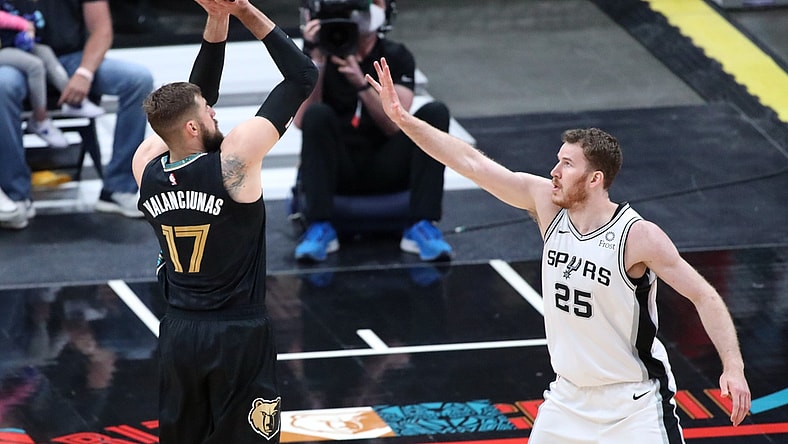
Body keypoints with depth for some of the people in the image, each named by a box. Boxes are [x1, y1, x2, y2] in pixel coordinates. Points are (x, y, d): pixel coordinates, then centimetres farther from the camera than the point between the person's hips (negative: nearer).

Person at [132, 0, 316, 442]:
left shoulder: (146, 166, -3)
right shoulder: (234, 160, -19)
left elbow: (193, 97, 12)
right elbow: (303, 76, -14)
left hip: (178, 334, 5)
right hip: (239, 338, -5)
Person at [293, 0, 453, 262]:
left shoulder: (396, 57, 3)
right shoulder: (321, 56, 1)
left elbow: (396, 126, -11)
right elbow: (302, 121, -13)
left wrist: (362, 85, -26)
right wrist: (317, 62, -20)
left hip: (386, 169, 1)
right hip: (337, 170, -1)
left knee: (435, 113, -19)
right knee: (318, 114, -28)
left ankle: (421, 227, -28)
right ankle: (320, 228, -32)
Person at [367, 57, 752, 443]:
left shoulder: (639, 237, -20)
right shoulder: (546, 202, -6)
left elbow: (705, 297, -16)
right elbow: (471, 163, -5)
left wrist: (733, 368, -27)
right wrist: (402, 118, -9)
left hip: (633, 405, -5)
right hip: (569, 396, 6)